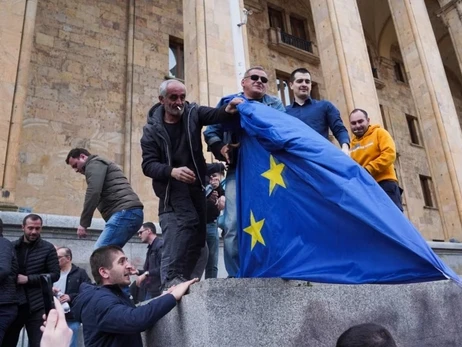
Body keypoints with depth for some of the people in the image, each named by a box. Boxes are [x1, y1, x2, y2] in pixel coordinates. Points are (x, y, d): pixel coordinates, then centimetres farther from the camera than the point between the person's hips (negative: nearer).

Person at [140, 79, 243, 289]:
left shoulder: (192, 113, 3)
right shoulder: (152, 129, -1)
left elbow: (214, 115, -16)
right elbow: (148, 165, -8)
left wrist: (227, 110, -40)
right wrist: (172, 171, -28)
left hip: (196, 185, 4)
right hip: (171, 187, -4)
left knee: (197, 237, 5)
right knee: (187, 220, -28)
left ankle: (183, 278, 17)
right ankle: (173, 277, -29)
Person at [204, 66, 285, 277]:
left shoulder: (275, 104, 19)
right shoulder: (228, 102, 17)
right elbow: (210, 132, 12)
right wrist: (221, 147, -8)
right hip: (238, 169, -1)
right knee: (234, 225, -8)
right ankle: (235, 275, 1)